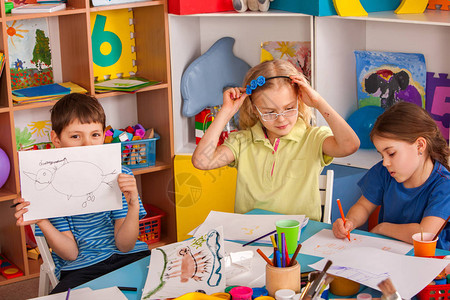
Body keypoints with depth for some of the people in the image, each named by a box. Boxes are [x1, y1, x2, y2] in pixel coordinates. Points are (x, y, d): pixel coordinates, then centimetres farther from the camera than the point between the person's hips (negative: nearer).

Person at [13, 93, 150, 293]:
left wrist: (133, 205, -22)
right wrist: (41, 221, -19)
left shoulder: (120, 176, 0)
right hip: (80, 267, -1)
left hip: (129, 258, 2)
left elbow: (124, 245, -5)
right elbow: (70, 253, -3)